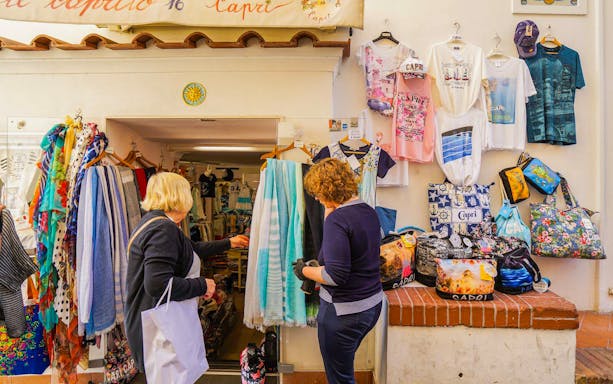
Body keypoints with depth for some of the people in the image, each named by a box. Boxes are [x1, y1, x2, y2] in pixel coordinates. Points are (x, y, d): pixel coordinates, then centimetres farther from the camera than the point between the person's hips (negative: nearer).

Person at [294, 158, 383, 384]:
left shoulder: (337, 219, -22)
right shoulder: (369, 212, 3)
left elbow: (335, 275, -27)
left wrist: (304, 271, -10)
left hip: (344, 310, -9)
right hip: (372, 304, 9)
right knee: (344, 365, 27)